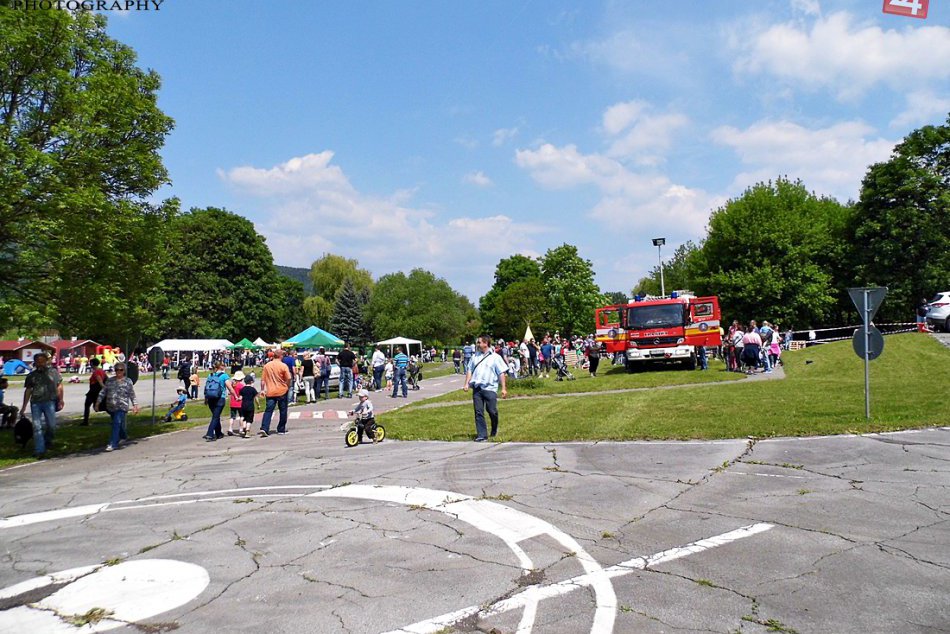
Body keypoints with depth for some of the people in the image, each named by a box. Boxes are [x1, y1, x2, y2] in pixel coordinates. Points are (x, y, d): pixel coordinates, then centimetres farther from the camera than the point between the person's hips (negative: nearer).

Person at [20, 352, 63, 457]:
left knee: (52, 425, -3)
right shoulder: (31, 375, 11)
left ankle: (47, 440, 28)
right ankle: (39, 450, -2)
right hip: (35, 403, 1)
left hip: (49, 402, -1)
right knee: (37, 427, -3)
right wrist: (24, 406, 12)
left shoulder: (53, 372, 8)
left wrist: (61, 399, 3)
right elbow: (28, 391, 14)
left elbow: (59, 386, 11)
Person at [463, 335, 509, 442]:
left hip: (490, 388, -4)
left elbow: (502, 373, 1)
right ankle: (482, 435, 3)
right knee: (478, 412, -1)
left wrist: (504, 388, -5)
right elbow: (469, 370, 19)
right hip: (477, 388, 4)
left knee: (492, 411, -1)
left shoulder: (495, 357, 3)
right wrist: (466, 384, 7)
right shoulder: (475, 356, 17)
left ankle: (494, 431, 25)